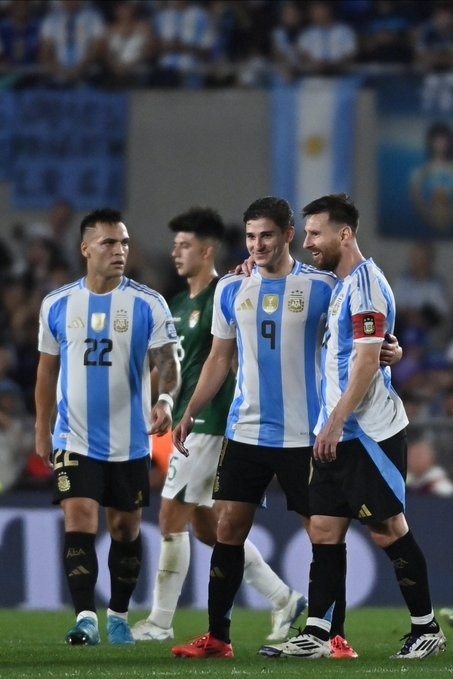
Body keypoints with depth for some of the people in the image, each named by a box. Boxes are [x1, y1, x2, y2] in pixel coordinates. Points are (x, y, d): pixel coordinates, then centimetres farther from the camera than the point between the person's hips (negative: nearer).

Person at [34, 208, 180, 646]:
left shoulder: (147, 305, -4)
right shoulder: (57, 305, 2)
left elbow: (166, 361, -11)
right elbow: (47, 368, 12)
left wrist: (165, 399, -32)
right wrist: (42, 429, 14)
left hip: (129, 443, 0)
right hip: (75, 441, 0)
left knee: (125, 530, 10)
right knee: (79, 524, -13)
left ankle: (118, 616, 24)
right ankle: (85, 618, -14)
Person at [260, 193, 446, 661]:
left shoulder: (365, 284, -13)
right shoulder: (339, 285, 15)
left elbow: (367, 361, -19)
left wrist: (336, 421, -21)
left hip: (368, 432, -9)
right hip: (338, 434, 9)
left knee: (388, 529, -2)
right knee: (323, 531, 5)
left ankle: (426, 629, 7)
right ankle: (315, 635, 5)